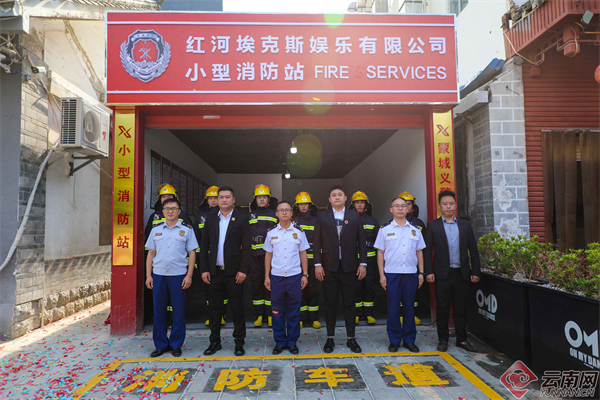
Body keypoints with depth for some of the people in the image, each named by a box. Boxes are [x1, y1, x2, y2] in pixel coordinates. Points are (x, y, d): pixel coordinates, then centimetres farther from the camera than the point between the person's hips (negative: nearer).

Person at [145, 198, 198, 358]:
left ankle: (176, 345, 16)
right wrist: (148, 275, 6)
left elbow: (192, 253, 2)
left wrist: (189, 275, -5)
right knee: (159, 311, 7)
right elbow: (151, 253, 13)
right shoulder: (156, 230, 11)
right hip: (158, 274, 2)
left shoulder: (186, 230, 3)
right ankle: (161, 345, 20)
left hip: (178, 275, -2)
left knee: (179, 311, 3)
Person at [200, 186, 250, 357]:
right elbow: (204, 246, 9)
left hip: (234, 271, -3)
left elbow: (246, 247, -3)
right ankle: (215, 341, 24)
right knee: (215, 307, 10)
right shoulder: (210, 220, 10)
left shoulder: (241, 220, 0)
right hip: (215, 271, 3)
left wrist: (243, 270, -10)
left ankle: (239, 342, 16)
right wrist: (204, 269, 1)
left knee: (237, 307, 4)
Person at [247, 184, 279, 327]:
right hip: (254, 255, 2)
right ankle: (259, 314, 15)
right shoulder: (250, 216, 15)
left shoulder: (275, 215, 9)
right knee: (256, 284, 5)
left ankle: (270, 314, 11)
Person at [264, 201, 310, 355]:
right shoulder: (271, 233, 5)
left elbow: (303, 254, 7)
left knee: (294, 311, 6)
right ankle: (279, 342, 19)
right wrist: (266, 276, 5)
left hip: (294, 276, 0)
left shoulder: (299, 232, 3)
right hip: (276, 277, 1)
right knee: (277, 311, 6)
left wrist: (305, 274, 2)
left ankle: (292, 341, 19)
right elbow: (268, 255, 9)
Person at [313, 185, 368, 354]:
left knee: (349, 303, 8)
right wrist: (317, 264, -5)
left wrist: (363, 263, -2)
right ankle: (330, 338, 18)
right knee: (330, 304, 7)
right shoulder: (322, 217, 5)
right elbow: (317, 242, 3)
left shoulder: (354, 216, 6)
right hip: (329, 267, 0)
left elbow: (362, 241, 4)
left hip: (349, 267, 0)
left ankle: (351, 338, 19)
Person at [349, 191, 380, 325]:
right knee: (355, 287, 3)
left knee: (368, 286, 4)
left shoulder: (373, 221, 9)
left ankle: (368, 314, 16)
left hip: (369, 259, 1)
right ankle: (357, 313, 15)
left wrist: (378, 259, 7)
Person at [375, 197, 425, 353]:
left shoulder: (415, 230, 10)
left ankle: (409, 340, 19)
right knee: (393, 308, 2)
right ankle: (394, 340, 14)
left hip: (411, 273, 2)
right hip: (392, 273, -2)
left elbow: (419, 252, 13)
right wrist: (381, 274, -3)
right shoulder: (385, 229, 3)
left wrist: (421, 272, 7)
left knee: (409, 307, 7)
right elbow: (380, 253, 3)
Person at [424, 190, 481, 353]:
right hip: (443, 274, -2)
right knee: (443, 309, 6)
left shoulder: (465, 225, 10)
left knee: (461, 309, 10)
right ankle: (443, 339, 18)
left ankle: (461, 339, 23)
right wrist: (429, 271, -8)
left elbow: (473, 250, 9)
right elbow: (427, 251, 0)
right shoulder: (433, 225, 3)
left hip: (462, 274, 2)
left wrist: (475, 271, 3)